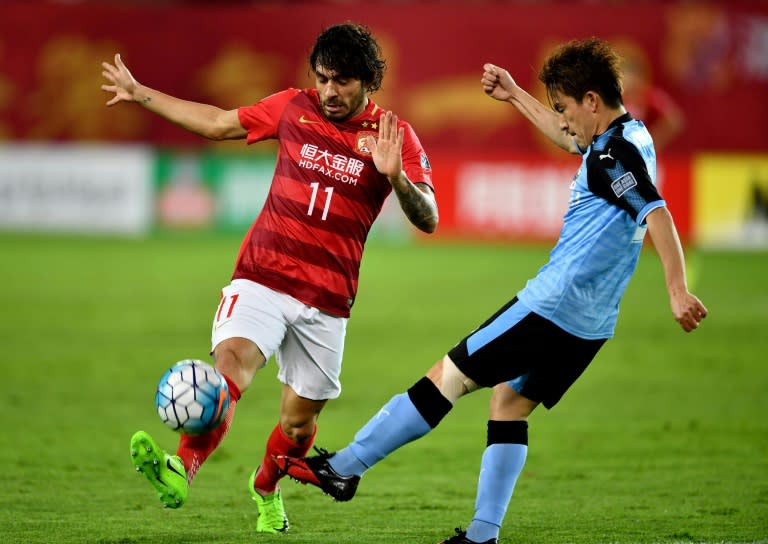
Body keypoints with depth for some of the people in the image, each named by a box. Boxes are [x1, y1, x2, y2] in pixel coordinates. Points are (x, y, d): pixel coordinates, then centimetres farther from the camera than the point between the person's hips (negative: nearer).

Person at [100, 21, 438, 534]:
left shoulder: (395, 136, -2)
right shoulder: (294, 107, 4)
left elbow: (428, 220, -11)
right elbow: (219, 123, 18)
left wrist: (396, 178, -31)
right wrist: (139, 93, 21)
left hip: (326, 298, 0)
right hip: (262, 277, 0)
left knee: (300, 416, 9)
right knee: (231, 359, -27)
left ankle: (266, 490, 41)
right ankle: (181, 470, -47)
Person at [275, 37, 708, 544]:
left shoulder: (613, 155, -17)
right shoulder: (627, 137, 13)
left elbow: (658, 215, -27)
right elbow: (571, 142, 35)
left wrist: (678, 291, -34)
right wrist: (515, 96, 38)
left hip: (553, 306, -10)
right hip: (589, 325, 10)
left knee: (449, 377, -2)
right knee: (510, 402, 16)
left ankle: (344, 467, 3)